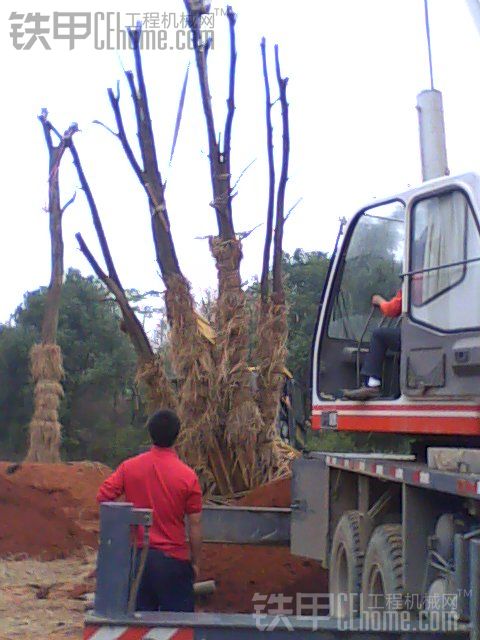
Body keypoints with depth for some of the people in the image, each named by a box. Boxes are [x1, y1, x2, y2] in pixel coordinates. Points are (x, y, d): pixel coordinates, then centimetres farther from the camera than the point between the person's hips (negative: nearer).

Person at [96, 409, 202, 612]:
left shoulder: (129, 467, -3)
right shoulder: (187, 476, -10)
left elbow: (102, 496, -2)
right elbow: (195, 524, -6)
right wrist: (195, 562, 4)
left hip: (136, 556, 3)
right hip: (173, 558, -3)